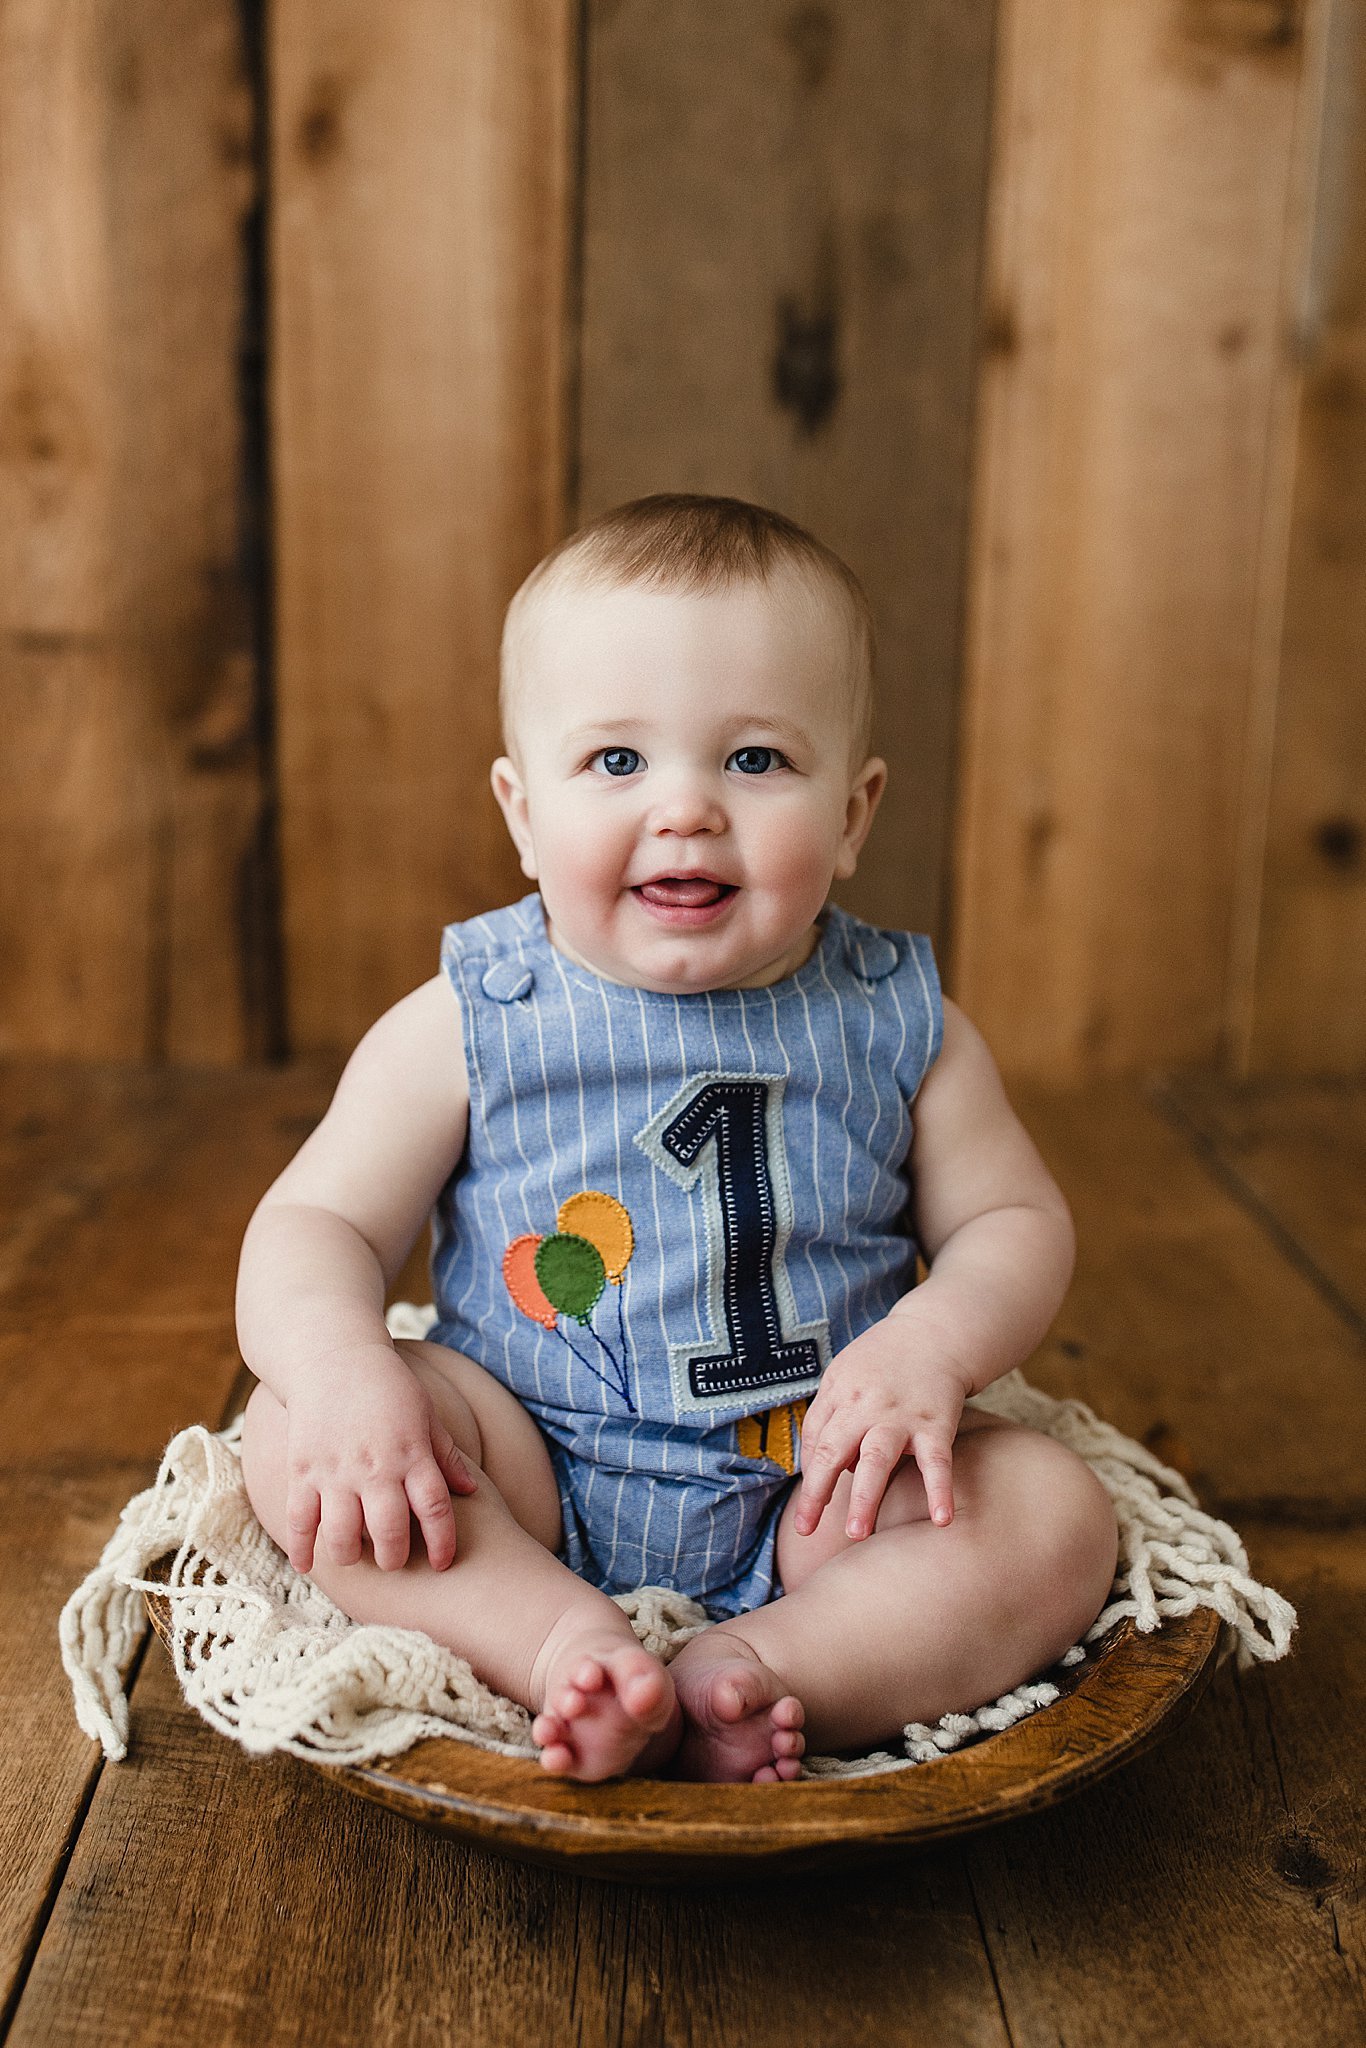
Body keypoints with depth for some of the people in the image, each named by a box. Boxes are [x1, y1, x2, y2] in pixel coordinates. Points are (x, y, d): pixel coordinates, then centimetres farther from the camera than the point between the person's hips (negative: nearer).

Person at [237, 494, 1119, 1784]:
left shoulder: (899, 1028, -2)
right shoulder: (466, 1026, -7)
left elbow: (1016, 1223, 4)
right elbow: (314, 1226, -5)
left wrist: (933, 1343, -18)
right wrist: (341, 1367, -28)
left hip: (809, 1498, 1)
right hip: (531, 1494, -1)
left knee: (1057, 1512, -20)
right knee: (291, 1428, -23)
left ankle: (748, 1673, -27)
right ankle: (565, 1648, -30)